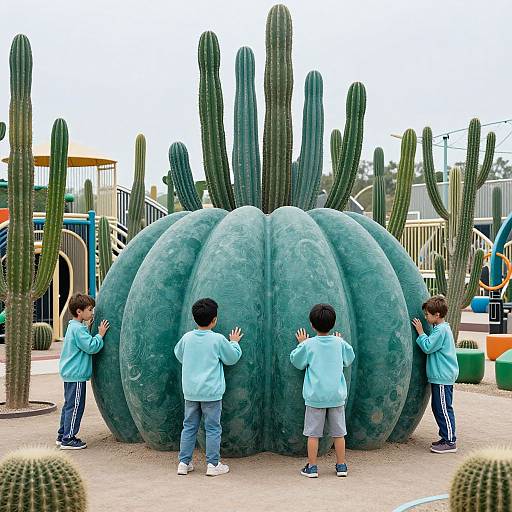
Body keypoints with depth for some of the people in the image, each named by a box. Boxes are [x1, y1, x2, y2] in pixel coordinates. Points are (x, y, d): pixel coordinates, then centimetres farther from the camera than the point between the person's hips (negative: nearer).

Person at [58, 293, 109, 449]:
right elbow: (91, 347, -22)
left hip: (69, 373, 11)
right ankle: (68, 439, -2)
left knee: (69, 405, 17)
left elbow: (85, 344, 21)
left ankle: (62, 435, 24)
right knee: (75, 406, -5)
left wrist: (89, 327, 14)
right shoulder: (78, 329, -18)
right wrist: (100, 335, -12)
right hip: (76, 374, -11)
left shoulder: (74, 327, 14)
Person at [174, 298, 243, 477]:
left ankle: (184, 462, 15)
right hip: (211, 392, -4)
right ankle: (213, 464, 8)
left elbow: (178, 355, 18)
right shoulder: (218, 339, -11)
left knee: (189, 427, 12)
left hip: (190, 392, 4)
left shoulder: (187, 338, 0)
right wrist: (234, 342, 18)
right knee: (213, 428, 5)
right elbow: (232, 358, 2)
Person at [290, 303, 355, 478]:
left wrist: (301, 344, 16)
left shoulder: (308, 344, -8)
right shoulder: (340, 343, 0)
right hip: (337, 395, 3)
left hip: (315, 396, -2)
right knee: (339, 432, 10)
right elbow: (349, 360, 17)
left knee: (313, 433, 3)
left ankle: (311, 467, 6)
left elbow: (297, 362, 5)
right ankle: (341, 465, 16)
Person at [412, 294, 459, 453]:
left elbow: (427, 347, -17)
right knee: (438, 408, 15)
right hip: (441, 376, 10)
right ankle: (446, 438, 22)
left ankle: (450, 442, -3)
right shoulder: (442, 328, 14)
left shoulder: (441, 330, -16)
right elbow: (431, 347, 19)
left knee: (444, 409, -7)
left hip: (443, 377, -10)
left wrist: (420, 332, -9)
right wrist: (422, 333, 13)